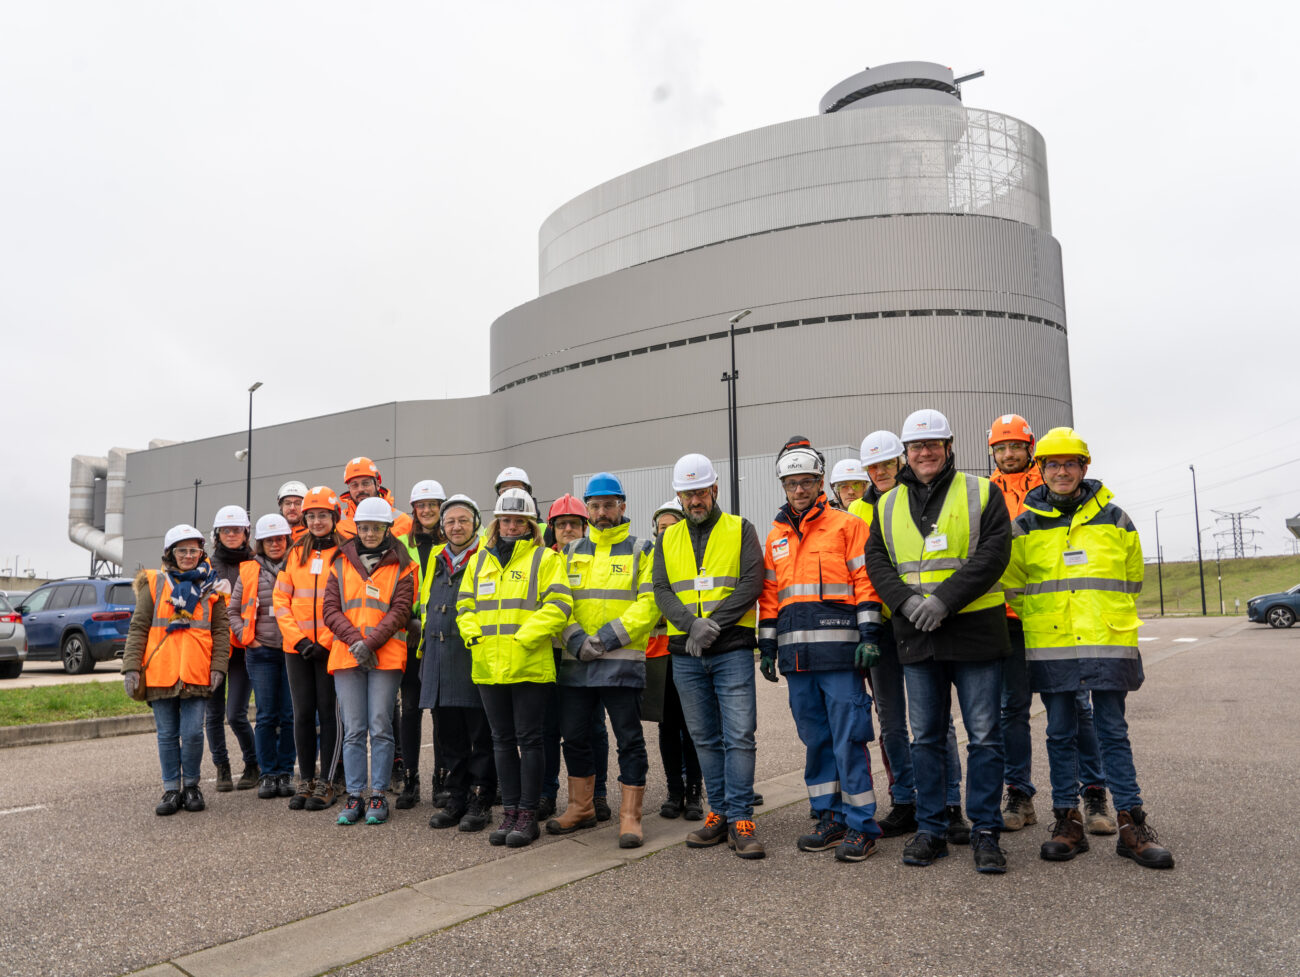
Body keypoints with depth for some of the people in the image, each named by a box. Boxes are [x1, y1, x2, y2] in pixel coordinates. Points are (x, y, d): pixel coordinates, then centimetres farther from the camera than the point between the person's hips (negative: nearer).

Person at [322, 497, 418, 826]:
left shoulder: (402, 567, 5)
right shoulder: (341, 564, 13)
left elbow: (400, 611, -4)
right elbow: (331, 609, 5)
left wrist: (369, 642, -14)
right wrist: (355, 640, -10)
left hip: (386, 657, -2)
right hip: (346, 656, 2)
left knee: (381, 727, -1)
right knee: (353, 730, 5)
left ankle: (378, 795, 9)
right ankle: (354, 796, 13)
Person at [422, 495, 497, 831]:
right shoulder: (435, 562, 17)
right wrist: (426, 653, 22)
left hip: (475, 658, -6)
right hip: (439, 662, 6)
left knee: (481, 738, 1)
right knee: (449, 737, 12)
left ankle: (480, 802, 10)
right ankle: (455, 798, 23)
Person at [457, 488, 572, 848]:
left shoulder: (545, 558, -1)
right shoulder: (481, 559, 15)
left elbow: (557, 606, -11)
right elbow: (465, 604, 19)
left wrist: (522, 639, -16)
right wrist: (473, 635, 0)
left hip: (529, 666, -5)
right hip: (489, 666, 5)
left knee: (529, 739, 1)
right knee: (503, 740, 12)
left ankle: (527, 814, 10)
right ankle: (510, 811, 21)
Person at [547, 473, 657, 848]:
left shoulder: (640, 551, 3)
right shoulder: (572, 553, 15)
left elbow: (649, 603, -7)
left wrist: (611, 635, -16)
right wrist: (575, 637, -9)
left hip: (622, 662, -4)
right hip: (575, 662, 5)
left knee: (629, 739, 0)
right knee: (575, 736, 12)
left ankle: (630, 816, 10)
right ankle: (582, 808, 29)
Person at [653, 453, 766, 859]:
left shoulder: (741, 530, 4)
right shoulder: (667, 540, 12)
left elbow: (752, 584, -7)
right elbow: (661, 590, 2)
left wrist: (715, 622, -17)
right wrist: (692, 624, -16)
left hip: (732, 650, -3)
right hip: (685, 654, 4)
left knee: (739, 735, -6)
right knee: (705, 738, 11)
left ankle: (740, 819, 1)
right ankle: (720, 812, 21)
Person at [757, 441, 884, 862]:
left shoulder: (846, 525, 2)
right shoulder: (776, 537, 17)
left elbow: (866, 582, -3)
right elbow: (769, 597, 19)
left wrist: (869, 635, -11)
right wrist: (766, 647, 15)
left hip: (839, 653, -5)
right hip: (796, 654, 5)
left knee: (848, 740, -4)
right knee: (815, 740, 11)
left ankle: (861, 826, 5)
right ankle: (831, 819, 22)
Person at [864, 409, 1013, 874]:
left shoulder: (981, 493, 2)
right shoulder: (888, 505, 12)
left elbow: (993, 554, -9)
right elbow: (876, 561, 7)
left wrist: (944, 600, -18)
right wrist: (907, 600, -11)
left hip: (974, 631, -3)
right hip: (917, 637, 3)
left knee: (985, 737, 3)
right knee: (925, 738, 10)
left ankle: (985, 832, 15)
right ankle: (930, 830, 21)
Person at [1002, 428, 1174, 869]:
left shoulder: (1114, 518, 6)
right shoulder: (1024, 525, 4)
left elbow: (1132, 578, 16)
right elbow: (1012, 585, 11)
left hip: (1108, 643, 0)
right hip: (1049, 646, 0)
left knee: (1113, 732, 4)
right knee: (1061, 734, 6)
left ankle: (1132, 825, 13)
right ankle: (1068, 823, 15)